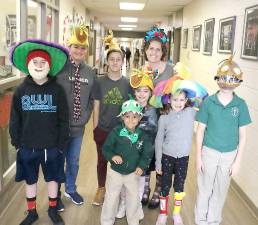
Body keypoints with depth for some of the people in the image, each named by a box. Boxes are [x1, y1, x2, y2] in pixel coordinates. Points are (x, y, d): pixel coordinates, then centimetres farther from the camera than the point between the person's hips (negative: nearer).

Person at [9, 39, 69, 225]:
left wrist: (61, 144, -7)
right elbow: (15, 120, 3)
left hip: (51, 146, -1)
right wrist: (16, 143, 1)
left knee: (52, 177, 15)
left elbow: (63, 120, -6)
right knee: (30, 180, 16)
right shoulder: (21, 90, -3)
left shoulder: (57, 90, -7)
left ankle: (53, 209, 38)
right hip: (27, 146, 2)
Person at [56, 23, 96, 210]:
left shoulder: (90, 73, 3)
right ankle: (55, 194, 31)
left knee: (73, 161, 20)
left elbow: (91, 98, 12)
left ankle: (71, 189, 42)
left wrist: (86, 116, 2)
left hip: (78, 126, 4)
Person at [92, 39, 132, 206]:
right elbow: (96, 107, 0)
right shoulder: (100, 82, -4)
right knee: (102, 160, 15)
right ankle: (101, 189, 36)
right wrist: (95, 128, 0)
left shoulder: (128, 83, -4)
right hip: (102, 129, 0)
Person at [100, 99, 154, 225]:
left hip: (133, 173, 2)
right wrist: (112, 156, -28)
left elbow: (147, 153, -1)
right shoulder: (116, 132, -16)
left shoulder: (142, 135, -9)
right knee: (111, 199, 11)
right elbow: (106, 148, -10)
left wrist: (142, 166, -14)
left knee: (133, 199, 19)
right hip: (115, 172, -2)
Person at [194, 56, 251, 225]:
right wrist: (198, 157, -3)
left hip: (229, 154, 1)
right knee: (205, 189, 13)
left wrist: (238, 161, -3)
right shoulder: (209, 102, -11)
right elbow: (200, 130, -4)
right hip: (209, 152, -1)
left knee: (221, 191, 16)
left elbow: (242, 135, -2)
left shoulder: (240, 104, -8)